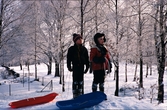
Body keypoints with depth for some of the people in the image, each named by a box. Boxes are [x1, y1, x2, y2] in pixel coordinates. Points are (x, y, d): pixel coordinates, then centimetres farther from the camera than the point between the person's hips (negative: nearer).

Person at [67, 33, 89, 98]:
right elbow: (68, 59, 2)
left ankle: (80, 95, 13)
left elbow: (87, 59, 12)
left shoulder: (84, 49, 9)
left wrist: (87, 67, 7)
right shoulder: (71, 49, 1)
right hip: (75, 66, -2)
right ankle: (75, 95, 4)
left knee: (81, 81, 6)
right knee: (75, 81, -1)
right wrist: (69, 66, -5)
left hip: (81, 66, 2)